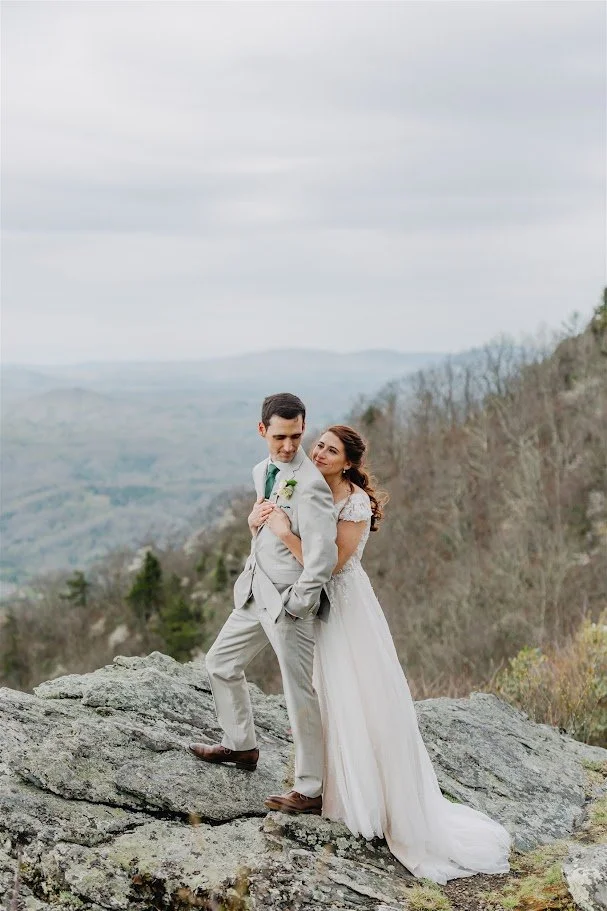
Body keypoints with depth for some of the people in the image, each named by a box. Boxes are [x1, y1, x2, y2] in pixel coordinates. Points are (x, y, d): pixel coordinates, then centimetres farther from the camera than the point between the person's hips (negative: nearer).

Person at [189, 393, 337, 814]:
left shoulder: (309, 483, -21)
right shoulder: (262, 471, 8)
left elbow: (323, 556, -26)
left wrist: (295, 605, -20)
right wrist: (254, 519, 4)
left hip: (290, 597, -9)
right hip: (256, 590, 9)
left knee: (299, 693, -1)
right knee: (221, 663, 21)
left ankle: (312, 790, 10)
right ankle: (241, 745, 41)